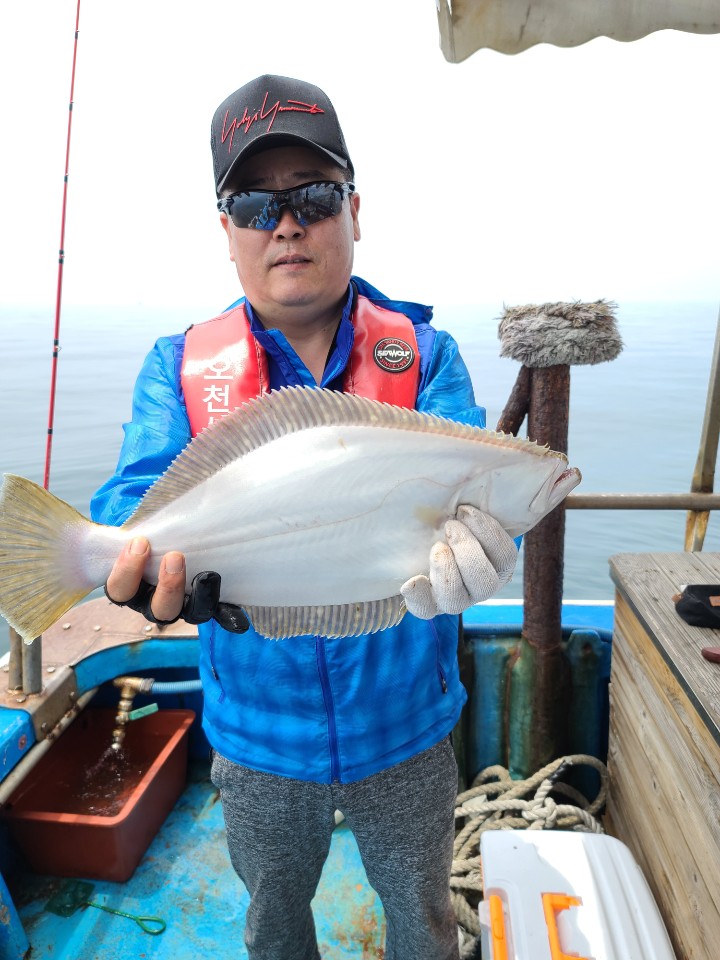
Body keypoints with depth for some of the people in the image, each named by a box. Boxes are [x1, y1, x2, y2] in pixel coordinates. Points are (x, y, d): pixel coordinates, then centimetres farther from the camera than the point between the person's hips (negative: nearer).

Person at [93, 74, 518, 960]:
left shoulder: (424, 354, -9)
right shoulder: (178, 366, -7)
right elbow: (138, 493, -19)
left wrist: (463, 533, -47)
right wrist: (165, 555, -43)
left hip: (405, 729, 0)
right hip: (258, 737, 1)